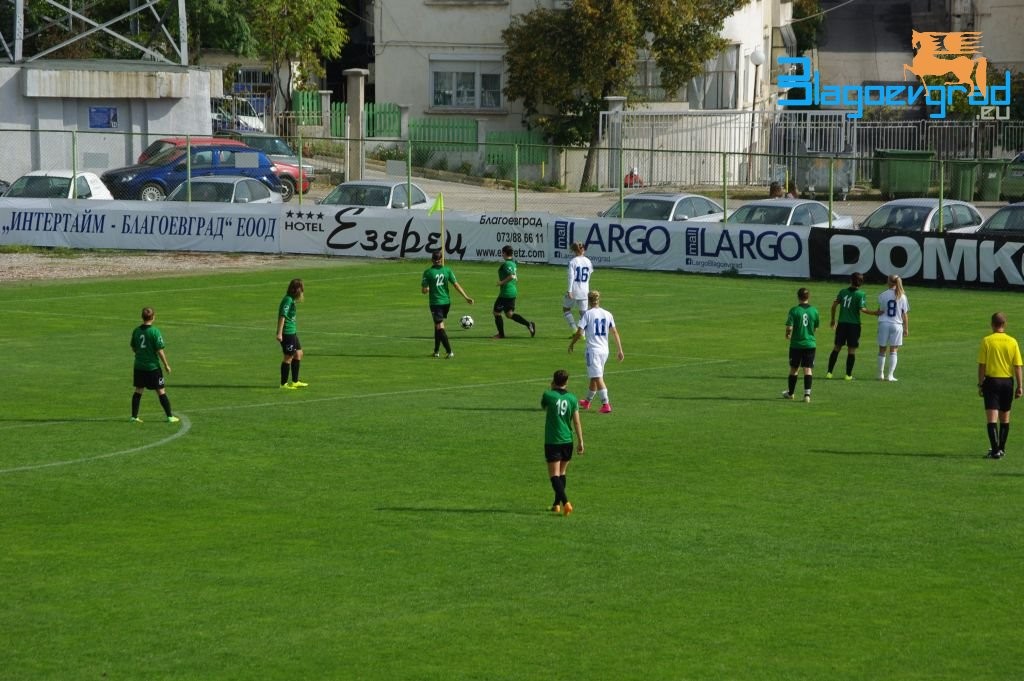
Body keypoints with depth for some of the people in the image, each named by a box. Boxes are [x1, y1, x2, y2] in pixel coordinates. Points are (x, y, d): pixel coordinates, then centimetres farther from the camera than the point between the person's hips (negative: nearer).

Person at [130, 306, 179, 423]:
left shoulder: (136, 331, 2)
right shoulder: (155, 331, -15)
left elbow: (133, 348, 11)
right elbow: (160, 350, -14)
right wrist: (166, 365, -4)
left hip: (139, 366, 5)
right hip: (153, 366, -5)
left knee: (138, 390, 11)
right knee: (161, 391, 2)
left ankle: (134, 416, 10)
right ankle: (170, 416, 5)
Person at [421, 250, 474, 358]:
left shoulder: (428, 272, -9)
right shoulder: (447, 270, -1)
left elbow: (424, 290, -8)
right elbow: (456, 285, -5)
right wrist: (466, 297, -3)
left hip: (435, 303, -4)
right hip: (446, 301, 4)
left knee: (439, 327, -4)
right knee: (438, 325, 20)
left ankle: (449, 351, -16)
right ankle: (436, 351, 25)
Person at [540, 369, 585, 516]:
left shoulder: (548, 395, -8)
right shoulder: (572, 398, 1)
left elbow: (543, 406, 15)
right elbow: (577, 422, 0)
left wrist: (551, 389, 19)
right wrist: (580, 442, 6)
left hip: (552, 442, -4)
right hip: (567, 441, 4)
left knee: (554, 475, -5)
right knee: (562, 472, 19)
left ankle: (565, 502, -22)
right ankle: (557, 504, 26)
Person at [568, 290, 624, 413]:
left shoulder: (587, 314, -8)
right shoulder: (607, 314, 7)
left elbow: (579, 332, -12)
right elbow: (615, 332, 8)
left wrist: (572, 343, 5)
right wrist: (620, 350, 12)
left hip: (593, 349, -6)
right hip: (605, 350, 6)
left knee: (598, 378, -7)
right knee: (594, 377, 19)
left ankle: (606, 404, -16)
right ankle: (587, 401, 36)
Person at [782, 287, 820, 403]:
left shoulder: (794, 310, -10)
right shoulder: (814, 311, -1)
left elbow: (789, 328, -15)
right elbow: (815, 328, 9)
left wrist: (788, 335, 6)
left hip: (796, 344, -1)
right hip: (810, 344, 1)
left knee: (794, 368, 13)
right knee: (808, 369, 0)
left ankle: (791, 393, 28)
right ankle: (807, 394, -11)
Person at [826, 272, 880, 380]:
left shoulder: (843, 292, 4)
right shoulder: (861, 294, -8)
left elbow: (834, 305, 5)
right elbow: (862, 309, -17)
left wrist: (832, 319, 16)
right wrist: (875, 313, -5)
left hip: (842, 323, 3)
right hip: (854, 324, -3)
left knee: (836, 348, 10)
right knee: (851, 350, 4)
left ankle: (829, 372, 8)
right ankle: (848, 374, 5)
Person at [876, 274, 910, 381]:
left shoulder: (882, 295, -4)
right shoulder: (902, 296, -1)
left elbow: (880, 311, -3)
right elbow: (905, 314, 1)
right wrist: (906, 328, 8)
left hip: (884, 324, 0)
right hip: (897, 324, 0)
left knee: (882, 350, 11)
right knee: (893, 351, 5)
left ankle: (881, 374, 18)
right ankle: (890, 375, -1)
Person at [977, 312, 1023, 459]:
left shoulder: (986, 341, -7)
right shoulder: (1012, 342, -1)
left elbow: (981, 365, -8)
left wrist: (980, 384, -1)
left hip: (991, 381, -3)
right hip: (1008, 381, 3)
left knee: (991, 418, -5)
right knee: (1005, 417, 17)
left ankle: (995, 450, -16)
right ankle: (1001, 449, 25)